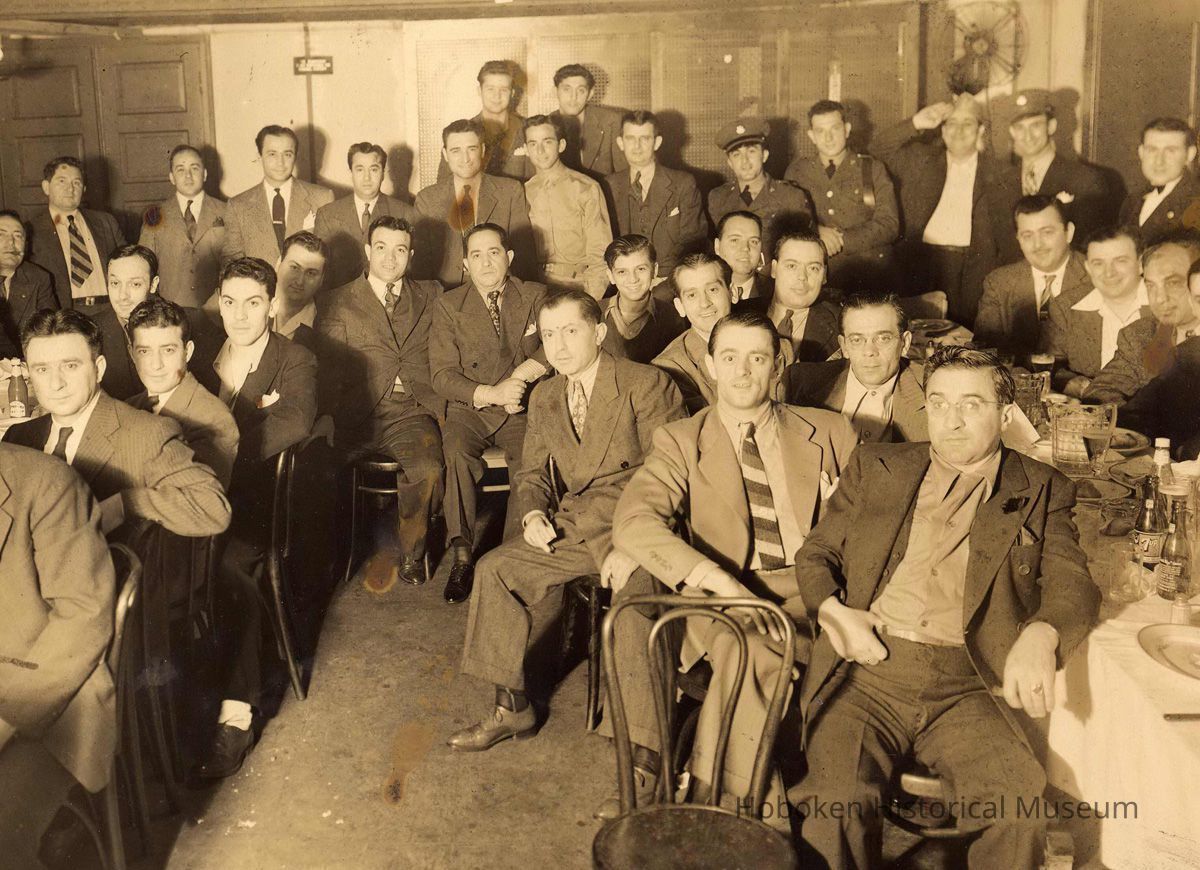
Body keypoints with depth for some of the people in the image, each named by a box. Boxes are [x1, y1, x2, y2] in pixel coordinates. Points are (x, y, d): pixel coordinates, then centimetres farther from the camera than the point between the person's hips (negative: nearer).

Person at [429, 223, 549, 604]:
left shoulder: (535, 297, 8)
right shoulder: (448, 305, 6)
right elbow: (441, 375, -2)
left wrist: (519, 375, -16)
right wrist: (490, 393, -17)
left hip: (521, 410, 0)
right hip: (469, 409, 0)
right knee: (457, 452, -32)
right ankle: (462, 557, -24)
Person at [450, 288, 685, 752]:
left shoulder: (647, 384, -7)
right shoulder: (543, 396, 15)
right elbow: (531, 471, 19)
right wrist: (533, 513, -6)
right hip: (572, 526, 6)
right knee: (495, 568, -11)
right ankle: (511, 708, 2)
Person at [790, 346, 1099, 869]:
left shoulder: (1040, 492, 13)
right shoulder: (875, 467, 17)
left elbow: (1075, 587, 0)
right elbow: (814, 554, 18)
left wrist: (1040, 635, -24)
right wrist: (831, 609, -5)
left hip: (967, 688, 0)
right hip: (866, 672, 1)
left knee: (1022, 805, -26)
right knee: (836, 800, -26)